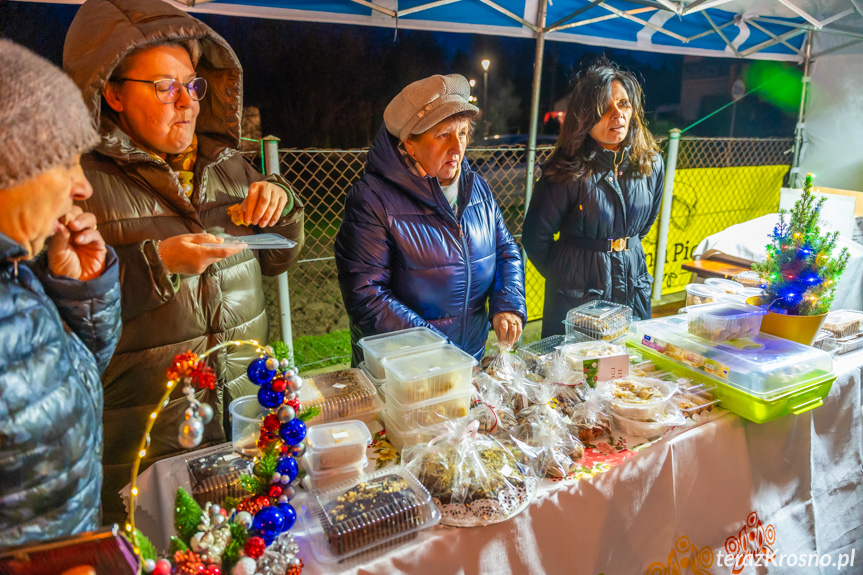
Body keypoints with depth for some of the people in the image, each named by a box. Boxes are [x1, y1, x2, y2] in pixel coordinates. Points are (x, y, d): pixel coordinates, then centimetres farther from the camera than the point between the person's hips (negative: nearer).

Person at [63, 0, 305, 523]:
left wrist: (281, 203, -4)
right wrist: (158, 263, -26)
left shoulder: (228, 164, 7)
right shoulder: (87, 180, -9)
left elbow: (275, 261, 13)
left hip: (250, 402, 5)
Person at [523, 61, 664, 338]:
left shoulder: (651, 163, 0)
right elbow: (535, 237, -9)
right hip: (577, 293, -5)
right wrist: (563, 274, 3)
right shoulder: (569, 170, -17)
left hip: (633, 288, 5)